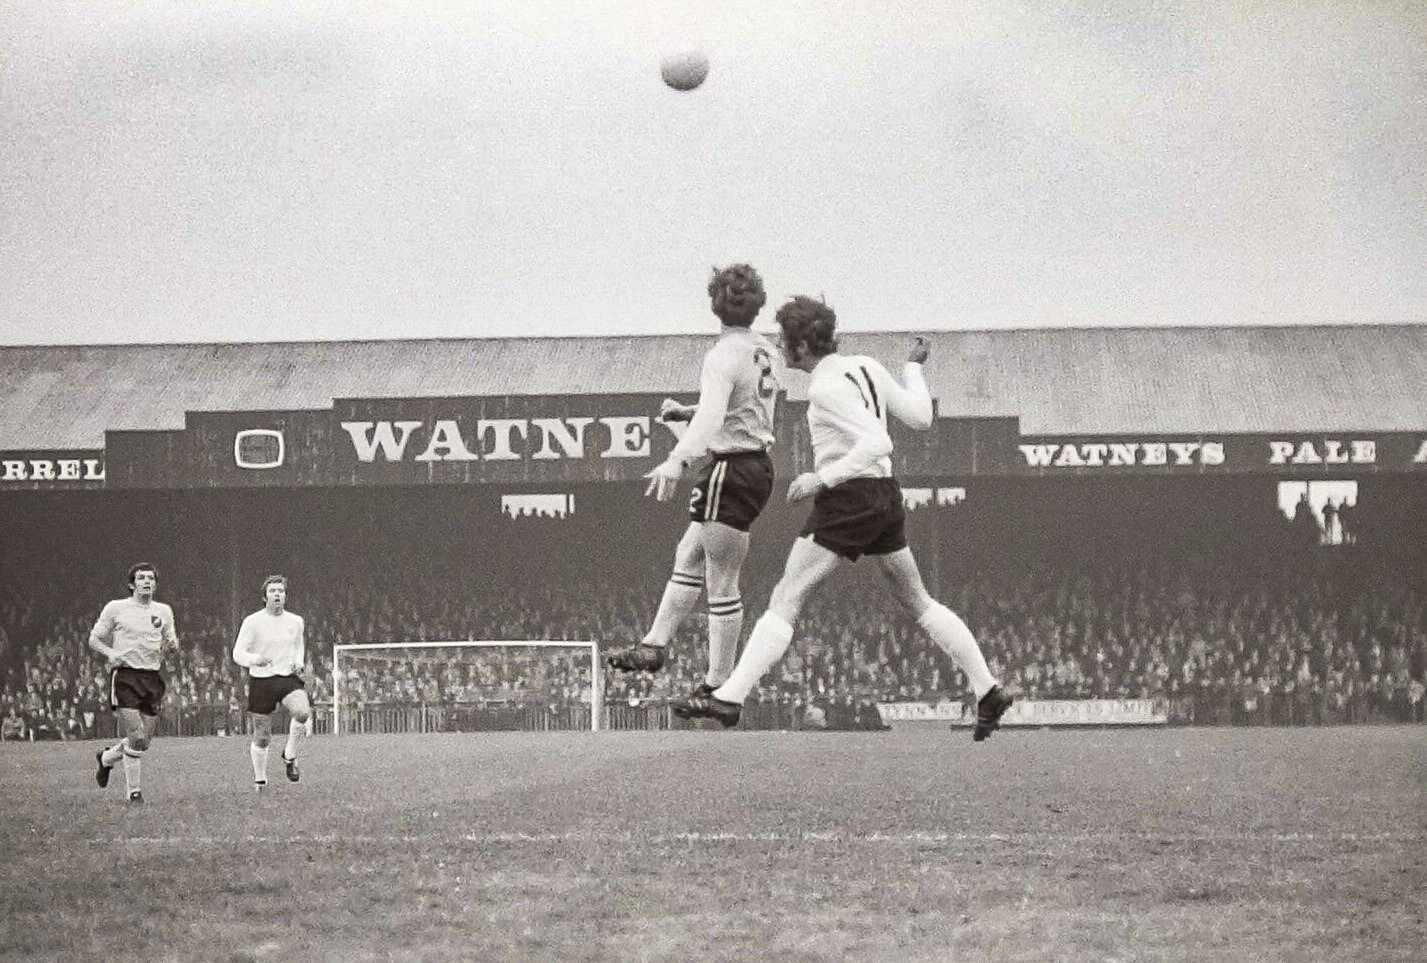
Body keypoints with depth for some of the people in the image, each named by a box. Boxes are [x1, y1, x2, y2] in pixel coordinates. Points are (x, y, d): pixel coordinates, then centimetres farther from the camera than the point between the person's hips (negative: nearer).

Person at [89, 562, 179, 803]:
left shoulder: (163, 611, 12)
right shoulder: (115, 608, 1)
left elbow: (171, 644, 21)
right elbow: (94, 639, 6)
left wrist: (171, 645, -4)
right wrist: (110, 653, -14)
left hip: (152, 678, 5)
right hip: (124, 677, -5)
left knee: (145, 741, 4)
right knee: (137, 738, -15)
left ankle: (106, 758, 32)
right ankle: (134, 790, -2)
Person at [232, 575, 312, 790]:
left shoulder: (295, 621, 8)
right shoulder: (253, 622, -4)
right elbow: (238, 653, -5)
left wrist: (299, 663, 4)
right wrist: (255, 659, -26)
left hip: (289, 678, 2)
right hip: (261, 681, -2)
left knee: (302, 712, -29)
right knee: (262, 737, 3)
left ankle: (289, 756, -7)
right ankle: (259, 779, 25)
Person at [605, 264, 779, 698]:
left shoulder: (724, 355, -17)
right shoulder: (763, 350, 10)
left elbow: (712, 417, -33)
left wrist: (677, 460, -44)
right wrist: (687, 412, 27)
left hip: (730, 472, -9)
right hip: (758, 464, 9)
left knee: (722, 583, -3)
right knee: (688, 558, 19)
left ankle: (719, 686, 1)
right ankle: (654, 645, 25)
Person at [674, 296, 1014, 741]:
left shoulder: (826, 387, -14)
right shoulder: (865, 367, 8)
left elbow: (876, 443, -23)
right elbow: (919, 416, 15)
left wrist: (822, 479, -23)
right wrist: (914, 368, 30)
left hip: (847, 499, -8)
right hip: (886, 494, 8)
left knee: (786, 599, -8)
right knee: (918, 602, 17)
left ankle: (730, 697, -15)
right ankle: (988, 691, 15)